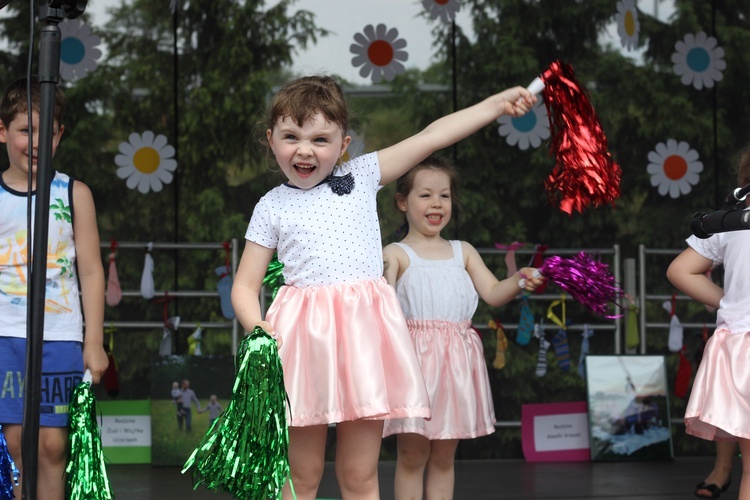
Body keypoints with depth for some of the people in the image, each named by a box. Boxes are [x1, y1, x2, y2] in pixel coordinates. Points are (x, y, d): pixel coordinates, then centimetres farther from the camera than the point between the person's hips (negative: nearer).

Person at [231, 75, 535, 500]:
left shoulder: (361, 176, 9)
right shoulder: (272, 206, 7)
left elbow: (430, 138, 10)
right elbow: (245, 285, 6)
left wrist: (498, 104, 10)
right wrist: (256, 325, -14)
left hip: (364, 332, 1)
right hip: (303, 336, -1)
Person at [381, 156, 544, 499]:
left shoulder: (463, 252, 15)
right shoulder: (396, 254, 1)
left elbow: (493, 294, 8)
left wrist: (520, 280, -10)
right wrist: (382, 280, -31)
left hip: (456, 359, 4)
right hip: (414, 355, -4)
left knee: (444, 457, 9)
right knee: (412, 455, -2)